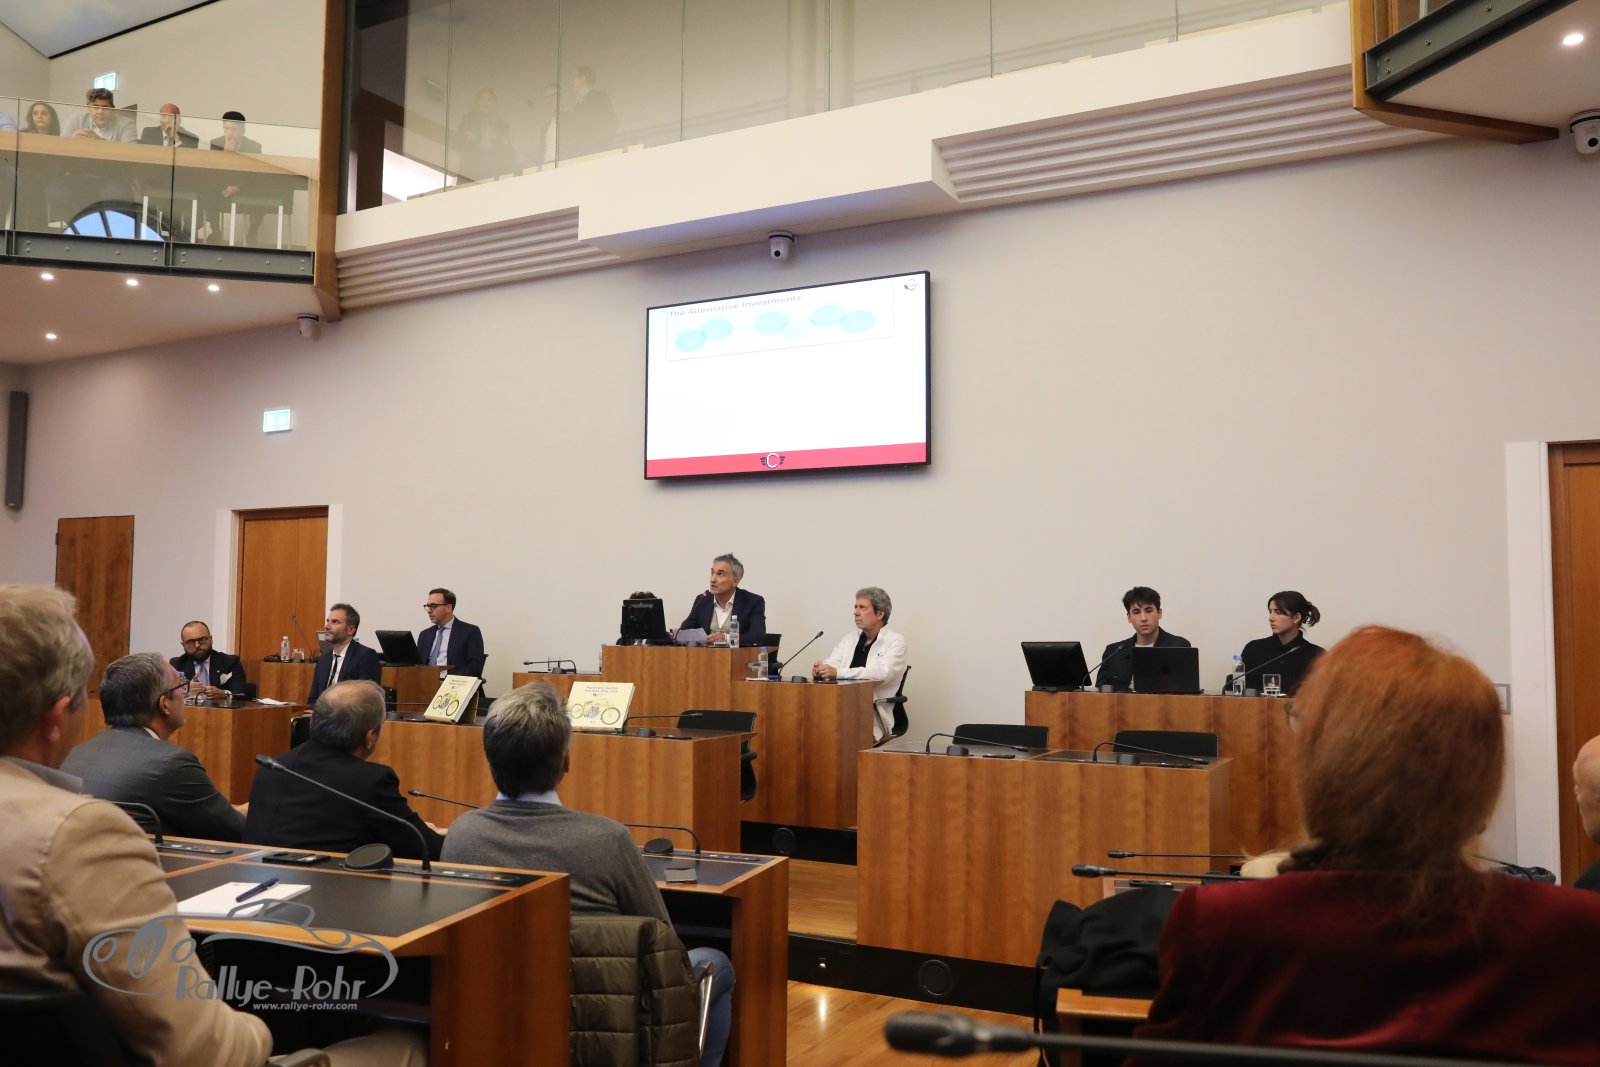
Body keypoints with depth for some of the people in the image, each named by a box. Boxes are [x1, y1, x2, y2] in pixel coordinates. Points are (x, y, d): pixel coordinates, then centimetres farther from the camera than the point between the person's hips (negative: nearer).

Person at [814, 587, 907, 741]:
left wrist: (837, 672, -26)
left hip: (875, 712, -4)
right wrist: (820, 668, -20)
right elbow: (830, 665, 6)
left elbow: (881, 673, -17)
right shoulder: (848, 639, 19)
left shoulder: (895, 642, 1)